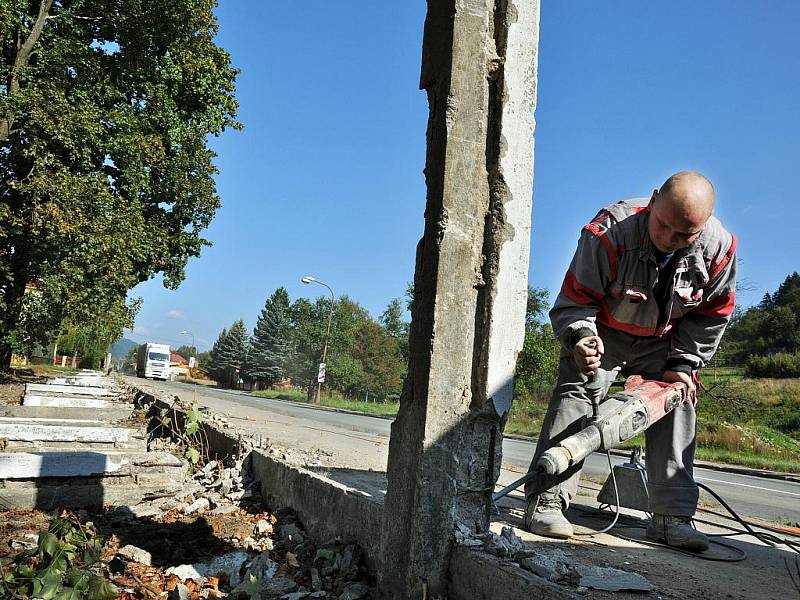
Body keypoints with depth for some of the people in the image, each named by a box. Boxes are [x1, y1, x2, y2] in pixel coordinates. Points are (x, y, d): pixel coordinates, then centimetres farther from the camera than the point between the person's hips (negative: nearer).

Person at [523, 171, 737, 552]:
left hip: (662, 342, 4)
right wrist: (580, 337, -44)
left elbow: (712, 314, -4)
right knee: (577, 393, -18)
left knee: (677, 403, -4)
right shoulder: (610, 231, -32)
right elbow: (574, 299, -25)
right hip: (602, 333, -3)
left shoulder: (718, 248, -20)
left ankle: (672, 516, 3)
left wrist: (682, 364, -8)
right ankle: (546, 500, -16)